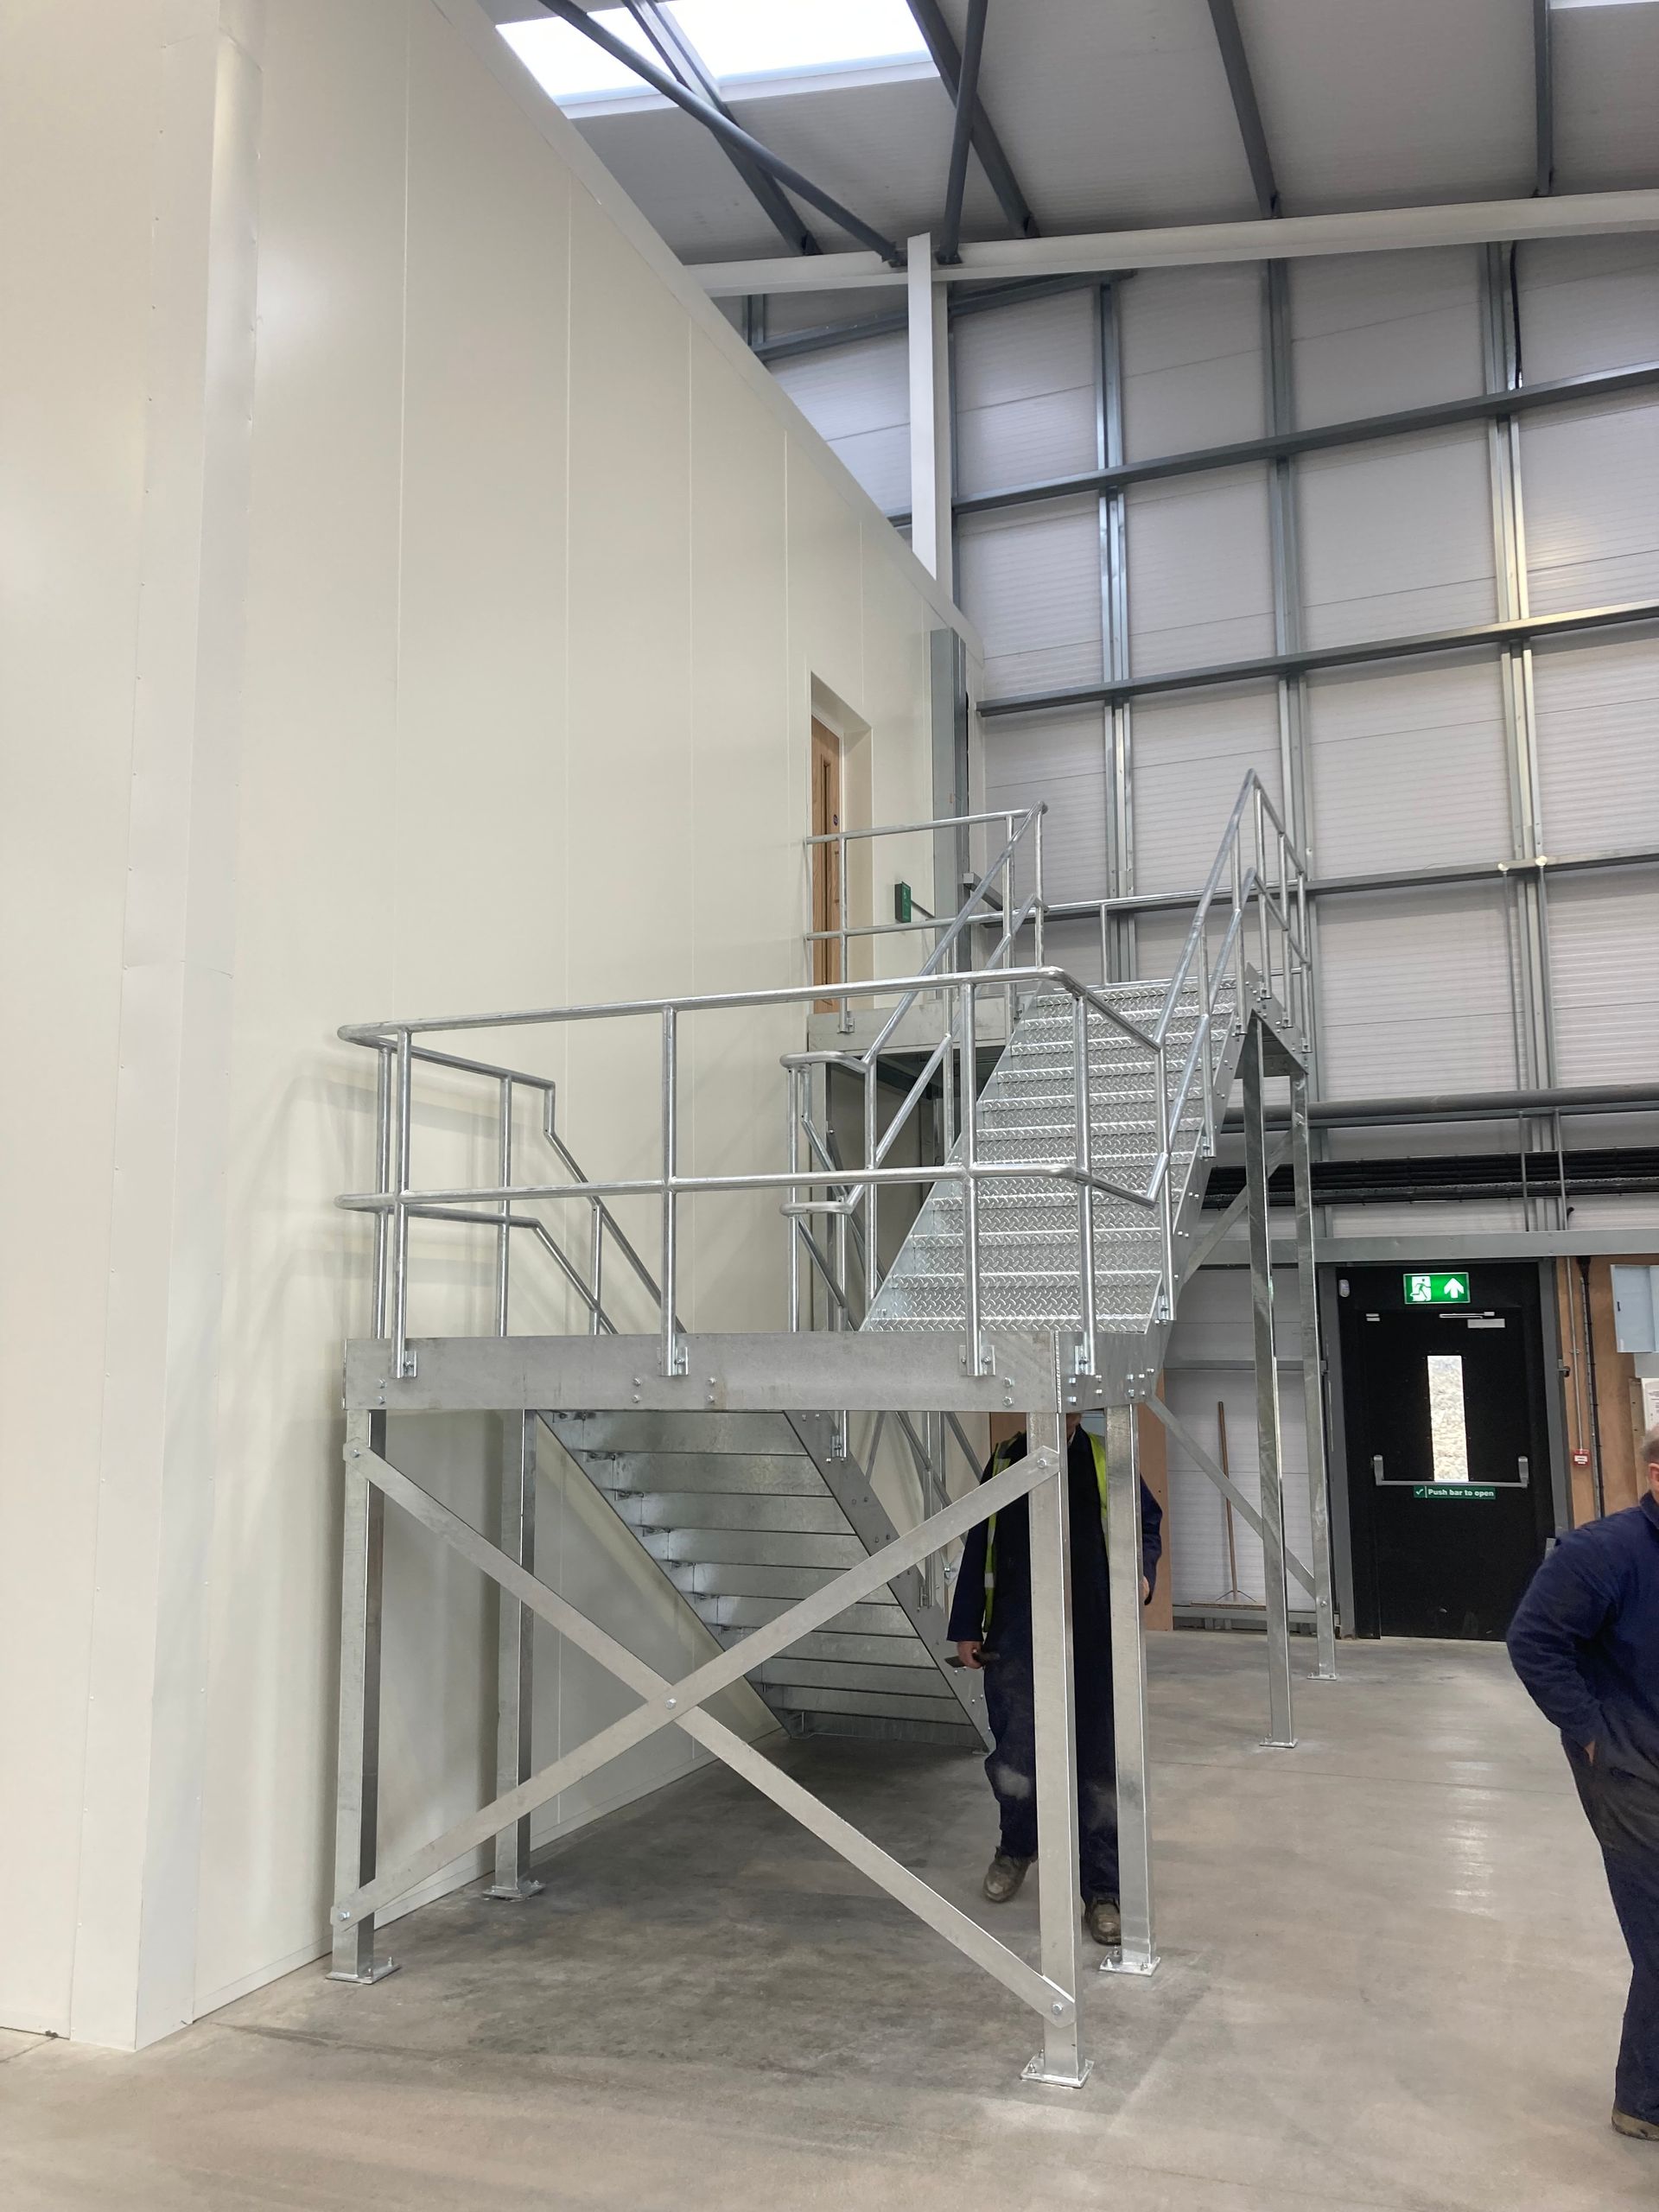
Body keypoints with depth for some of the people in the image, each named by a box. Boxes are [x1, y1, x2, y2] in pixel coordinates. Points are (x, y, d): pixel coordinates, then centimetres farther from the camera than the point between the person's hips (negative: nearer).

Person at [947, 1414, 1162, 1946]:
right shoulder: (1006, 1461, 8)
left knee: (1100, 1769, 3)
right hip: (1017, 1638, 1)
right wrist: (967, 1628, 12)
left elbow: (1148, 1525, 14)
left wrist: (1142, 1572, -8)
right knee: (1014, 1763, 1)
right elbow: (977, 1548, 13)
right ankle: (1016, 1847, 32)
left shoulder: (1104, 1460, 4)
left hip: (1095, 1640, 0)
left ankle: (1104, 1892, 19)